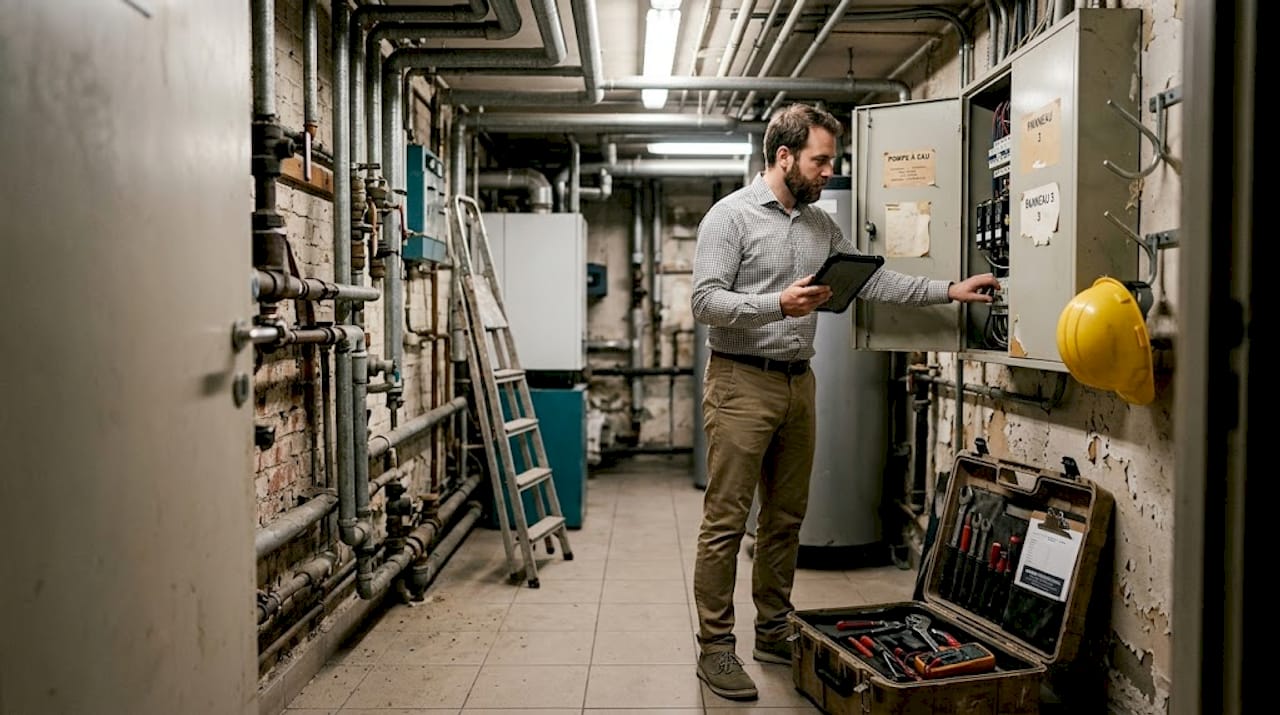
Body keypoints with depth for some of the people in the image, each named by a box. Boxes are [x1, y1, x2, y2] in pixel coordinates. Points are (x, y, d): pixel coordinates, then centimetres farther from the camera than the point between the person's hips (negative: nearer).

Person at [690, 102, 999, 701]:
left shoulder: (821, 225, 14)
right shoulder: (731, 214, -7)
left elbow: (871, 281, 15)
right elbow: (705, 302, -13)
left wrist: (949, 290, 9)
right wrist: (779, 304, -24)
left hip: (798, 383, 7)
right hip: (741, 382, -7)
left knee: (786, 517, 13)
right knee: (726, 522, -3)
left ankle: (773, 632, 26)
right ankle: (715, 647, 7)